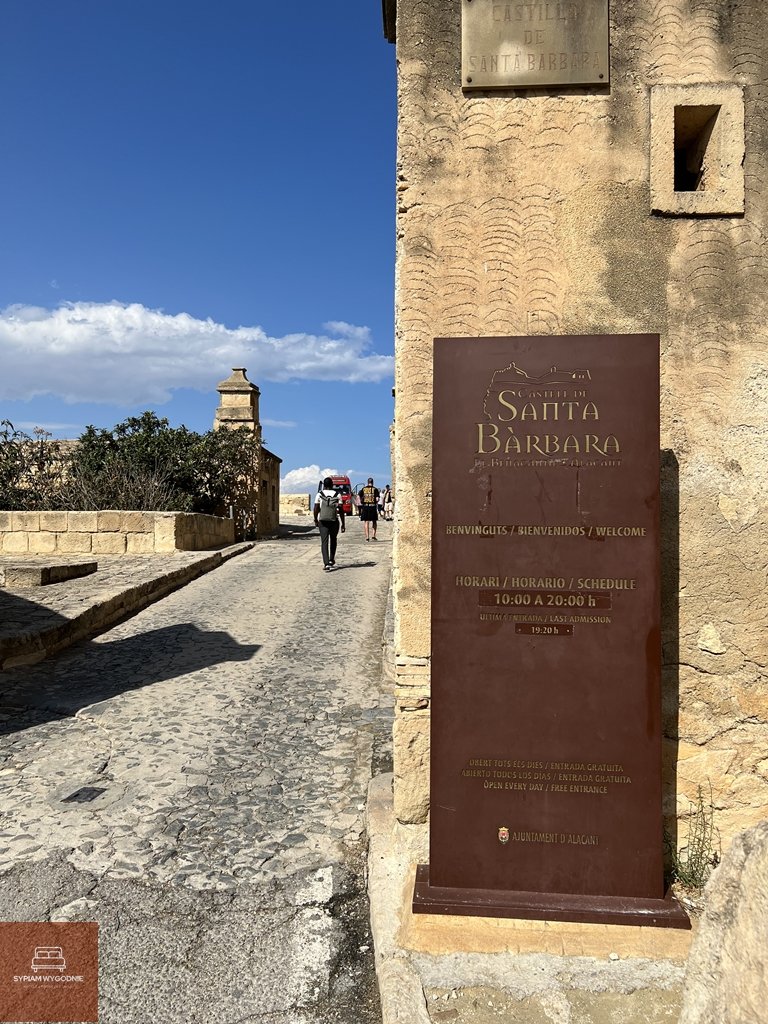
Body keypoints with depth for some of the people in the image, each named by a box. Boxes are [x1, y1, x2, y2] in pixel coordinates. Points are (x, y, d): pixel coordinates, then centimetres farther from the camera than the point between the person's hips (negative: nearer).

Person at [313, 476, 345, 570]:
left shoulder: (320, 494, -1)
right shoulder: (337, 495, 0)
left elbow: (316, 509, -3)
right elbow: (341, 510, -5)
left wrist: (315, 520, 13)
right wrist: (343, 524, 0)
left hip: (323, 521, -1)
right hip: (334, 521, 1)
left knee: (324, 542, -2)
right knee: (333, 540, 23)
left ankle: (326, 564, -14)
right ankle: (331, 560, 27)